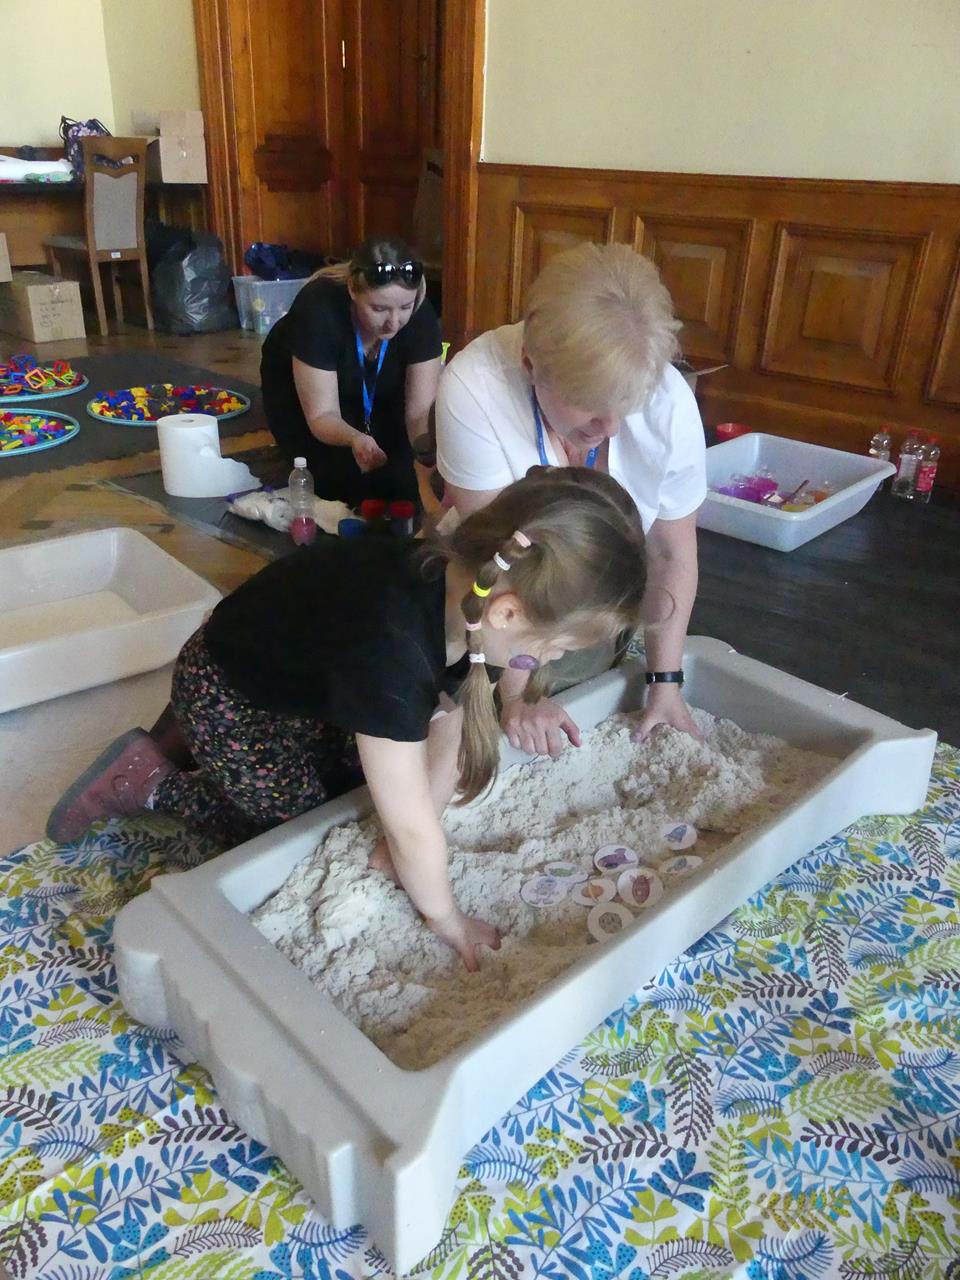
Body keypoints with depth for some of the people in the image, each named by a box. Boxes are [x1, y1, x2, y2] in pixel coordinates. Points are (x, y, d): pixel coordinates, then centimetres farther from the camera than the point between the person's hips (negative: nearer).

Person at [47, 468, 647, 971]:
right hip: (231, 699, -7)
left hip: (306, 672, 7)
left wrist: (406, 843, -14)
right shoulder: (391, 646, -44)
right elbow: (411, 824, -32)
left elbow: (448, 738, -12)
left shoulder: (469, 585, -22)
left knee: (363, 789, 11)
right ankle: (150, 781, 12)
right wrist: (445, 916, -17)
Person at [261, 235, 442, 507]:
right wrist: (354, 439, -55)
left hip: (377, 397, 3)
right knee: (344, 478, -23)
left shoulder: (421, 314, -28)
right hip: (298, 394, -2)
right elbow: (322, 415, -34)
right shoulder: (319, 308, -36)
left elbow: (421, 409, -28)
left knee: (403, 479, -17)